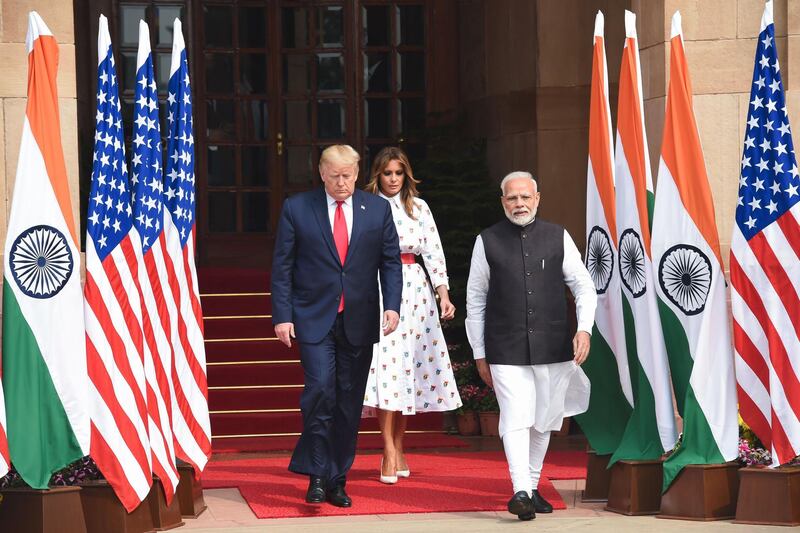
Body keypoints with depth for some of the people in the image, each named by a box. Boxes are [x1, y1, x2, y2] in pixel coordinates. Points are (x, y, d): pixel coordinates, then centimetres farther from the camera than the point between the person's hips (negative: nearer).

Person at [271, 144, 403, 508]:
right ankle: (317, 476, -5)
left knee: (349, 404, 5)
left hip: (359, 321, 2)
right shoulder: (297, 208, 1)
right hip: (314, 320, -2)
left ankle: (338, 481, 15)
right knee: (320, 392, -15)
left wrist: (392, 304, -6)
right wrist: (282, 315, -6)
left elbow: (391, 261, 8)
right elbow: (281, 266, 1)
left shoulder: (378, 209, 7)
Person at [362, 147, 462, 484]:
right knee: (384, 365, -11)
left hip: (413, 290, 3)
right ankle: (389, 452, -12)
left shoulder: (418, 208, 10)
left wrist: (444, 294, -2)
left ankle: (398, 448, 12)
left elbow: (433, 252, 7)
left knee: (408, 367, 4)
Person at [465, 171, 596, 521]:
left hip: (553, 348, 2)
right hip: (506, 351, -2)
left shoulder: (558, 238, 4)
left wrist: (584, 328, -9)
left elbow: (584, 286, 7)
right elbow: (475, 301, 7)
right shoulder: (487, 242, 1)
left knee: (544, 421, 10)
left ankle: (532, 487, 24)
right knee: (516, 419, -13)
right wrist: (479, 355, 6)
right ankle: (520, 492, -17)